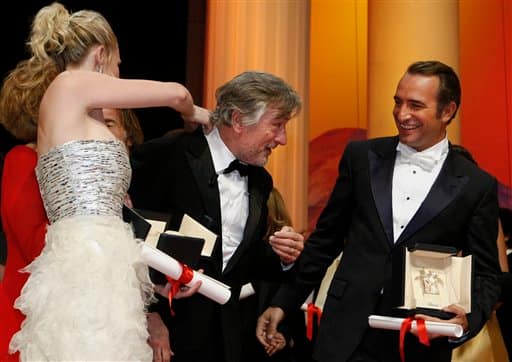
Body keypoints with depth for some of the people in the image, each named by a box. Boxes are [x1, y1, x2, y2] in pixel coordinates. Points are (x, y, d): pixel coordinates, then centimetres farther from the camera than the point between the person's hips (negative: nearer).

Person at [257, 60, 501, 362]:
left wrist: (468, 320, -18)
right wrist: (283, 302, 8)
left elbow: (485, 274, 2)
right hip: (347, 335, 1)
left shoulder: (477, 186, -3)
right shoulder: (361, 156, 2)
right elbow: (326, 238, 8)